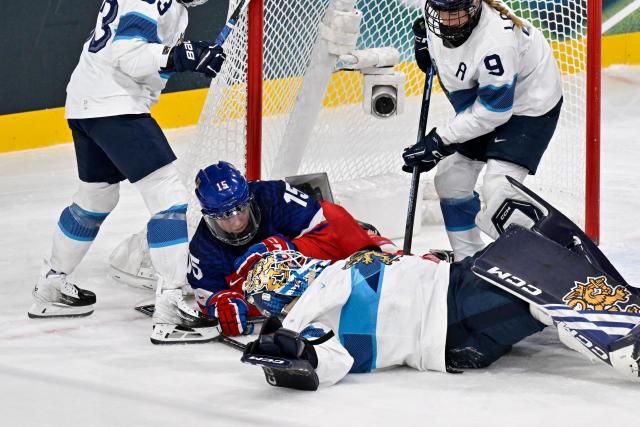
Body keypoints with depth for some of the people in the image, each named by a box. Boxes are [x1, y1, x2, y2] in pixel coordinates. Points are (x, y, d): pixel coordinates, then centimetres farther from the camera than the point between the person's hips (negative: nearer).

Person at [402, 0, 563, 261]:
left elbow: (493, 111, -29)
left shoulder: (495, 40, -37)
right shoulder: (435, 24, -15)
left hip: (529, 104, -9)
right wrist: (424, 41, -5)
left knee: (497, 194, -21)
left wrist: (441, 141, -26)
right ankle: (467, 262, 27)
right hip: (481, 100, 9)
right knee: (450, 180, 12)